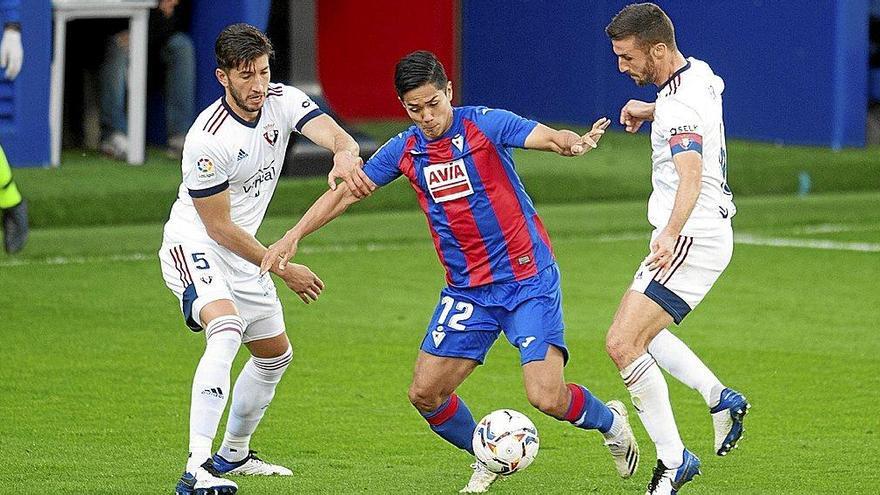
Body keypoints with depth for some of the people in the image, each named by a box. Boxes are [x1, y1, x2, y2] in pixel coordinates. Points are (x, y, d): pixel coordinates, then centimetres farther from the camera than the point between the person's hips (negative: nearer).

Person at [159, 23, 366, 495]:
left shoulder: (284, 102, -8)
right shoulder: (207, 138, -26)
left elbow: (335, 135, -26)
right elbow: (218, 227, -19)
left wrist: (345, 153, -52)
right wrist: (284, 270, -16)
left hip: (240, 252, 8)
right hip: (194, 246, -8)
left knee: (275, 355, 20)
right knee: (227, 329, -34)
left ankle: (232, 455, 43)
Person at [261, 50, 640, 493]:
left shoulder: (485, 125, -11)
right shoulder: (404, 150, 3)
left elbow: (548, 137, -25)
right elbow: (347, 191, 12)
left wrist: (574, 142, -49)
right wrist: (293, 236, 3)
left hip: (528, 279, -5)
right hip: (466, 289, 5)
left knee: (547, 397, -17)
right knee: (425, 394, -2)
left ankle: (609, 421, 16)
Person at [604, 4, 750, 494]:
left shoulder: (679, 107, -24)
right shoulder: (699, 73, 6)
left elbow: (691, 175, -40)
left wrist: (672, 234, -55)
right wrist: (648, 110, 22)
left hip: (692, 242, -11)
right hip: (706, 235, 11)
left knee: (623, 343, -16)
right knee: (637, 330, 26)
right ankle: (721, 398, 23)